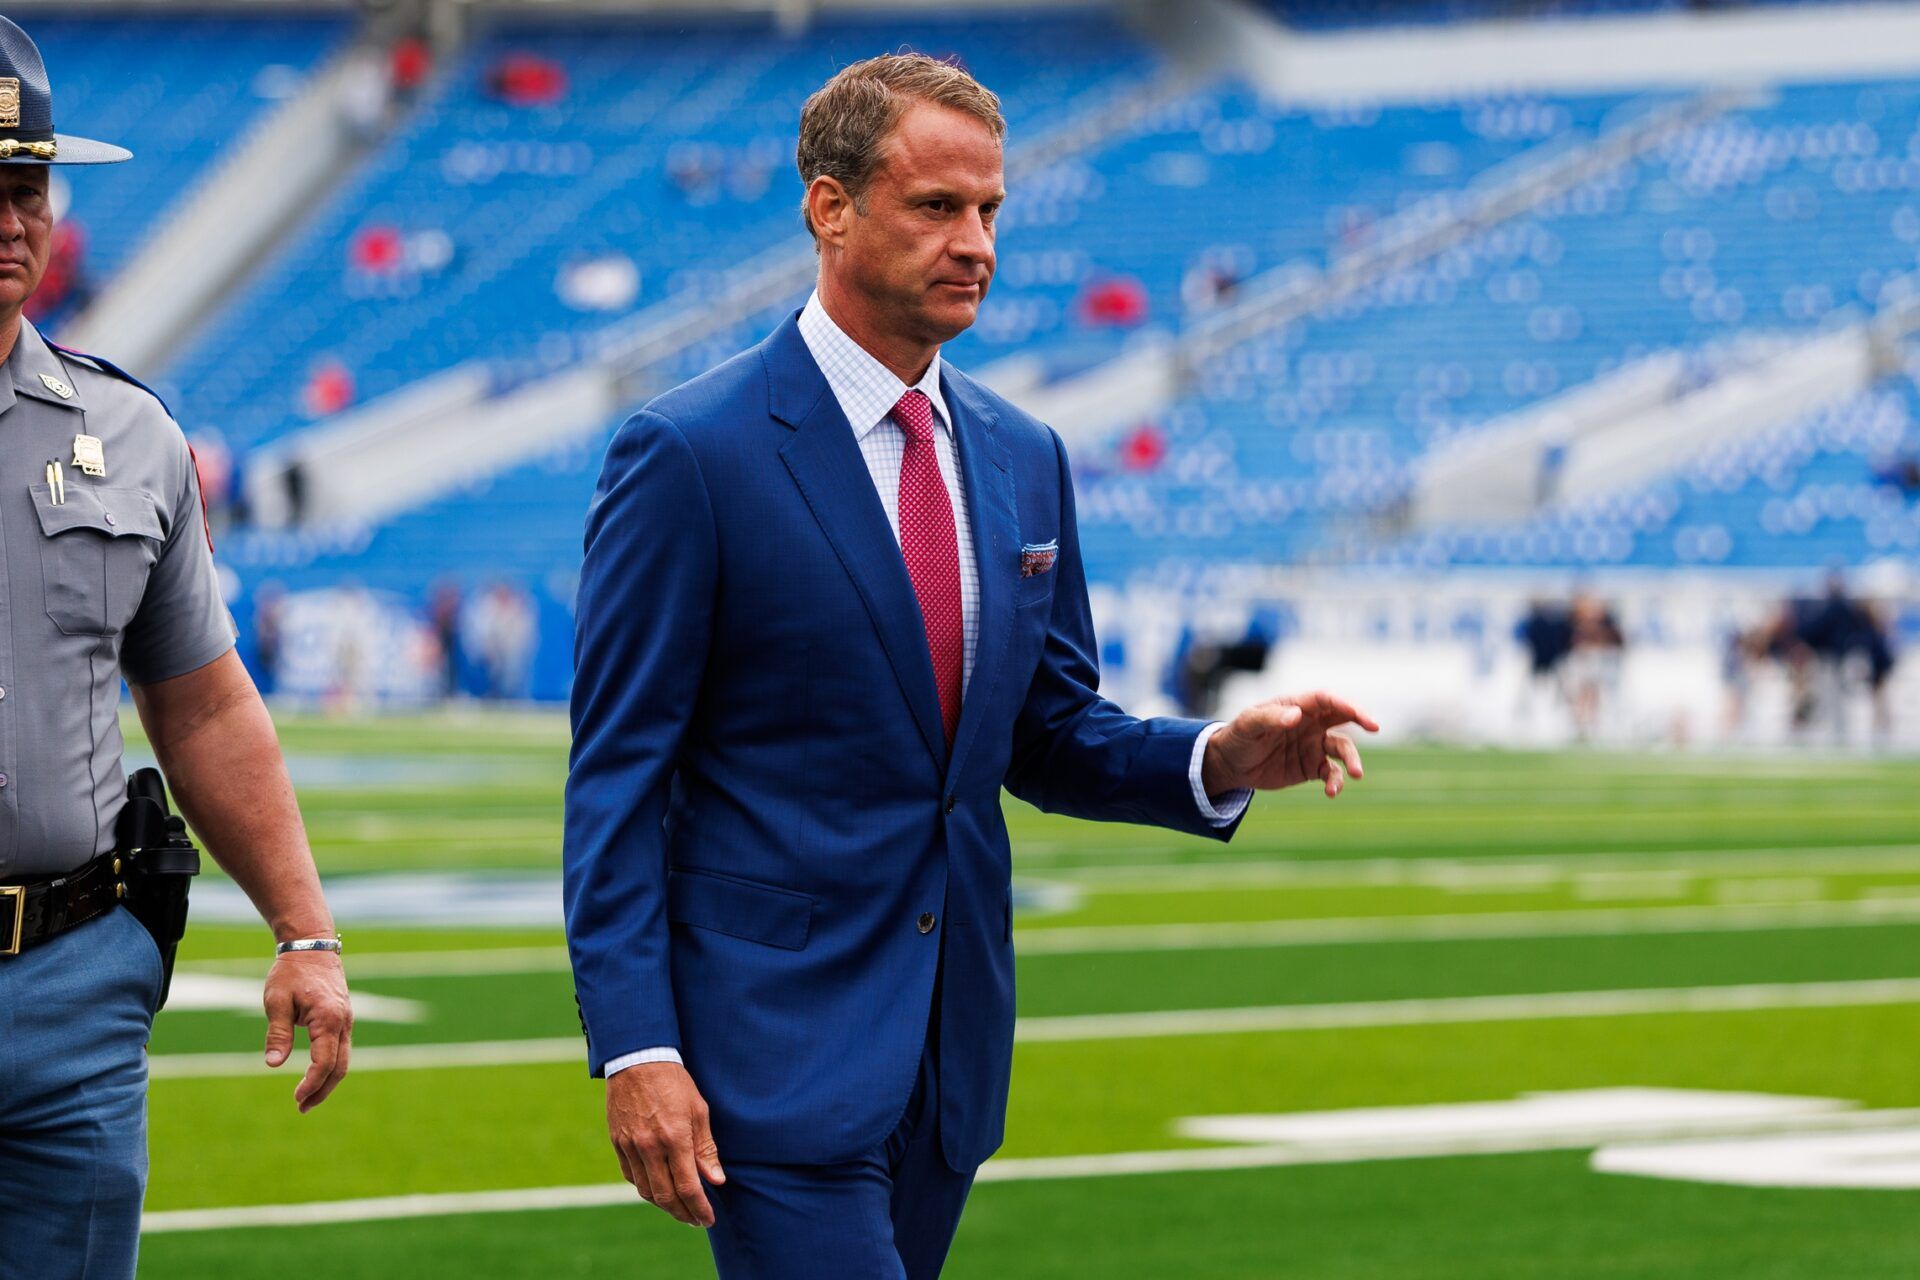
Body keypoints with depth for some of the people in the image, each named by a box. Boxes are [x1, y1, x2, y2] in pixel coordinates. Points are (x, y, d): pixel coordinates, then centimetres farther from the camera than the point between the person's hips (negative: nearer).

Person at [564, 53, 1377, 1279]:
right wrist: (635, 1046, -17)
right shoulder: (689, 455, -9)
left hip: (953, 1036, 7)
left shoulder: (1022, 459, 11)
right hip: (776, 1031, -7)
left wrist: (1219, 760, -4)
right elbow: (618, 771, -10)